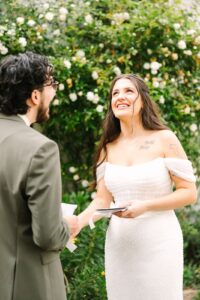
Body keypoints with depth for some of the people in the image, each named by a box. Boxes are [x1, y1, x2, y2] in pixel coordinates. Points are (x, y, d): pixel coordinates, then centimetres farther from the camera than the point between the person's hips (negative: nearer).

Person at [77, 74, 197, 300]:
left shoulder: (164, 139, -6)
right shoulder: (108, 149, 6)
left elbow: (189, 193, -6)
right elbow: (102, 200, 6)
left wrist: (145, 206, -18)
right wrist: (77, 222, -13)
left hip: (159, 241, -4)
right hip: (119, 243, 4)